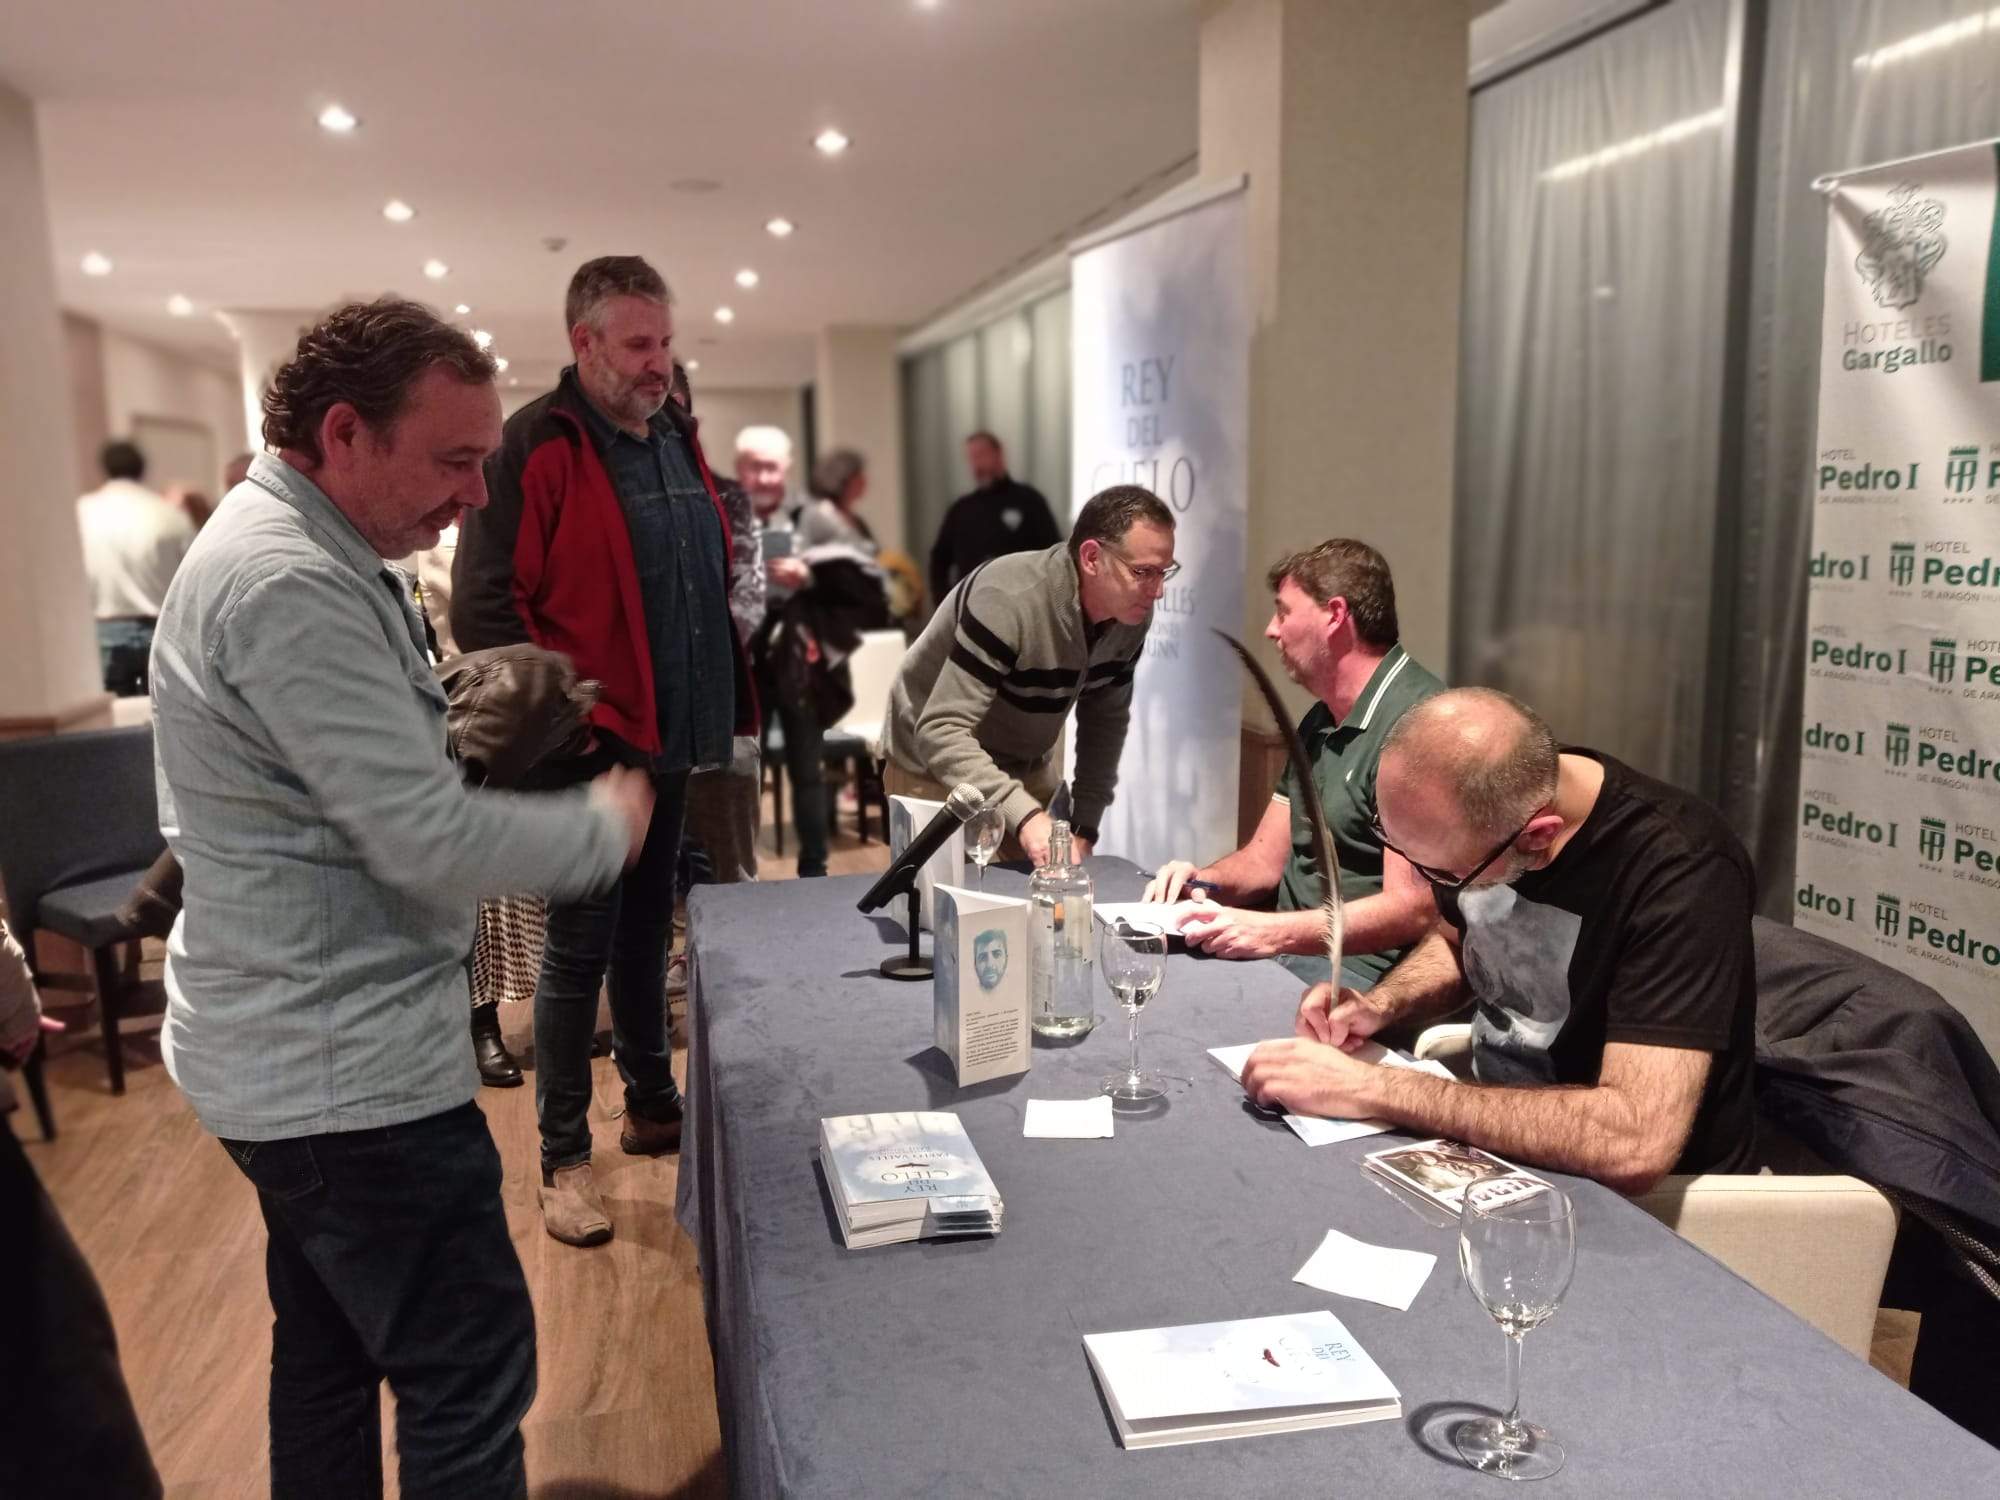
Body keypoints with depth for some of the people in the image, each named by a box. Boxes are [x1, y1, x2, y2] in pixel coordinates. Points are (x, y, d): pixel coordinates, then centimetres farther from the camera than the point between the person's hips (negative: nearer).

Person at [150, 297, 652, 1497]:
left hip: (298, 1053, 11)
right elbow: (430, 840, -24)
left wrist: (466, 704, 7)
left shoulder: (297, 554, 11)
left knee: (332, 1349, 22)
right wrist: (606, 828, -11)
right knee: (471, 1380, -1)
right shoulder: (289, 585, -23)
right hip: (347, 1068, -11)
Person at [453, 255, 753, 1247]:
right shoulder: (536, 448, -13)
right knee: (579, 953, 2)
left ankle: (652, 1105, 35)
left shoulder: (674, 439, 12)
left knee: (646, 936, 19)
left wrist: (725, 703, 14)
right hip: (589, 752, -7)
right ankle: (563, 1161, 15)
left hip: (670, 742, 8)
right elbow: (484, 608, -17)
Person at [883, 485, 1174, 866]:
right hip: (937, 773, -6)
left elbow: (1106, 718, 2)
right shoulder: (1008, 602, -34)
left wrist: (1084, 825, -5)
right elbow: (940, 733, -39)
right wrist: (1025, 816, -49)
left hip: (1029, 770, 7)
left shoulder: (1132, 614, -12)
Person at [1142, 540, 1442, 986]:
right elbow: (1264, 860, 19)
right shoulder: (1319, 723, 17)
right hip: (1288, 947, 9)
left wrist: (1273, 933, -27)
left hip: (1359, 970, -9)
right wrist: (1204, 880, -2)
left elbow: (1411, 910, -22)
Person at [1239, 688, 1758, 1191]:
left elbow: (1635, 1145, -37)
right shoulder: (1475, 816, -9)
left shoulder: (1681, 873, -29)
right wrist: (1381, 1005, -8)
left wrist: (1374, 1090, -32)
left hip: (1637, 1198, -6)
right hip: (1495, 1130, 6)